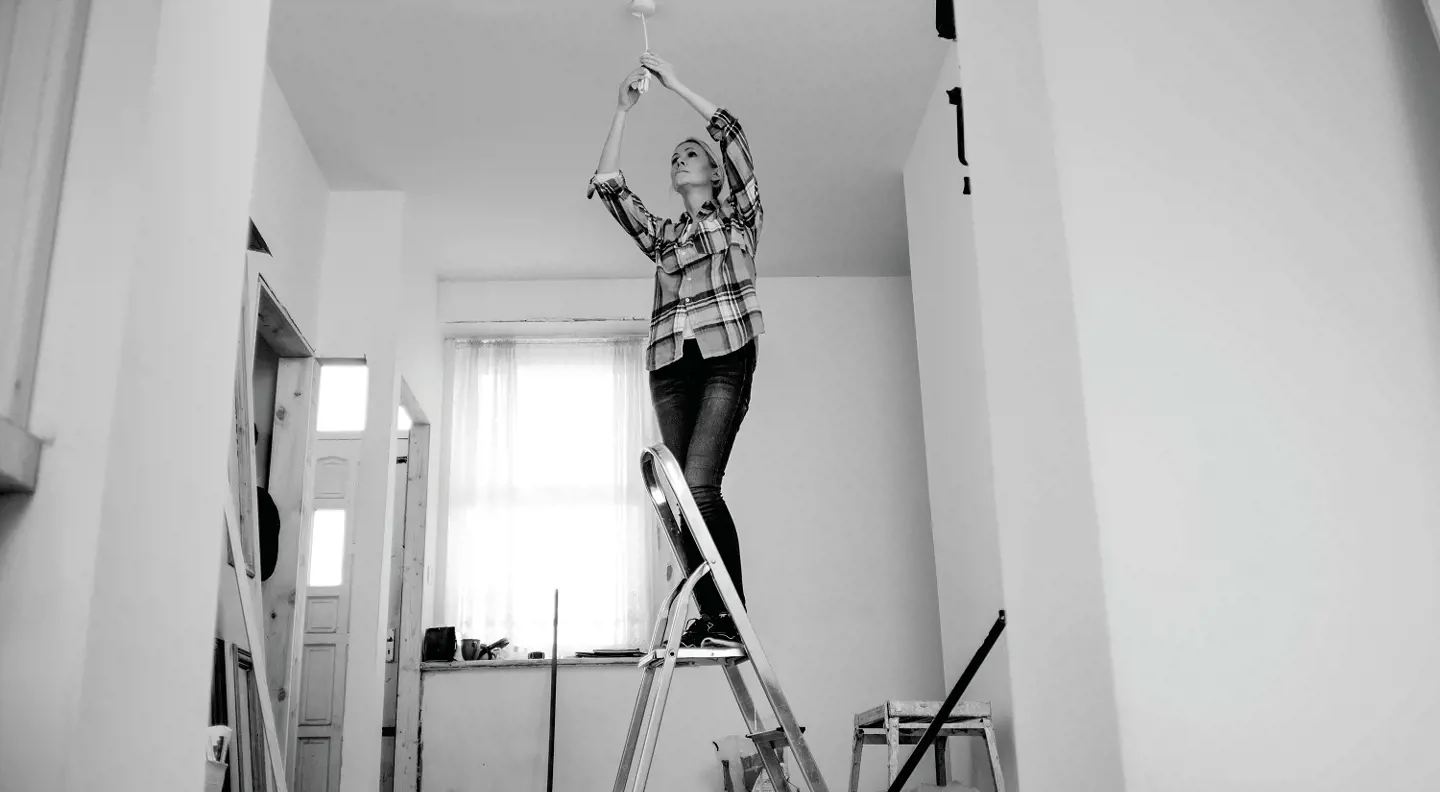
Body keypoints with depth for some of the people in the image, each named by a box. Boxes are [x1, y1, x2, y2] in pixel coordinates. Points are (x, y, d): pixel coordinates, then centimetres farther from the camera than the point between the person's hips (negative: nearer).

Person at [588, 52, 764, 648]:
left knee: (697, 486, -19)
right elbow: (607, 185, 17)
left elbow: (734, 134, 4)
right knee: (686, 495, -3)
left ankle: (732, 614, -13)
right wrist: (623, 111, 15)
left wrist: (675, 84, 9)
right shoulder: (661, 234, 26)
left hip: (725, 356, -5)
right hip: (670, 364, 5)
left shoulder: (738, 213, 17)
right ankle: (710, 614, 1)